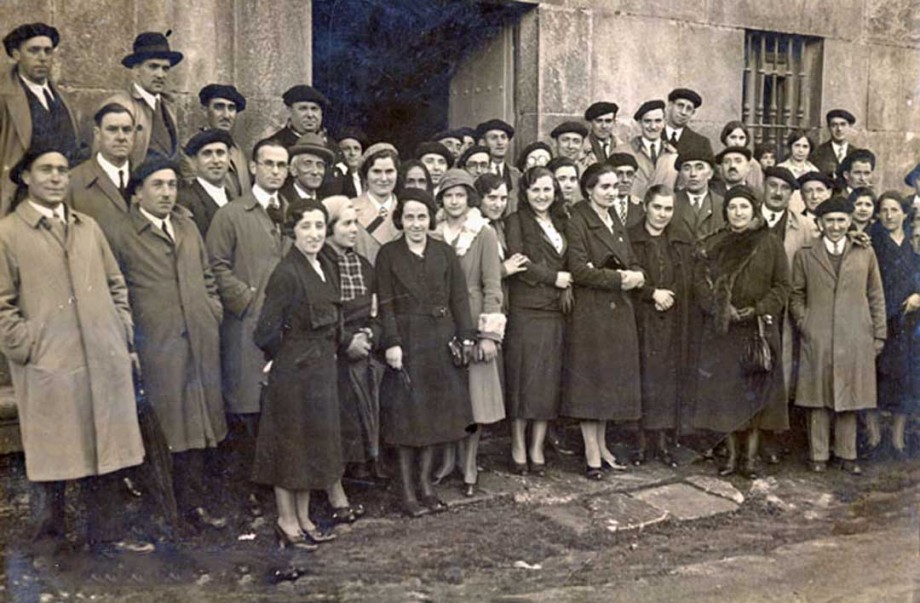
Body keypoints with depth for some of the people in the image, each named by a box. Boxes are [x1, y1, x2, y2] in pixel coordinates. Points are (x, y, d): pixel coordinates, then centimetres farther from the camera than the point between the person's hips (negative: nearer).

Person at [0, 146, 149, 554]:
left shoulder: (88, 227, 14)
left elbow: (116, 285, 17)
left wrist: (123, 336, 9)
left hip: (105, 362, 5)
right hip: (48, 367, -4)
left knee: (106, 451, 11)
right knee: (51, 457, 6)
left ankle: (106, 532, 23)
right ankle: (49, 539, 22)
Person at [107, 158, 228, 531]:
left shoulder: (187, 226, 15)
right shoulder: (120, 235, -3)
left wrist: (214, 315, 10)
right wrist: (128, 341, -3)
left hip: (201, 338, 5)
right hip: (159, 343, -5)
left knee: (199, 417, 10)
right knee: (175, 423, 0)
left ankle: (197, 490, 22)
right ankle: (191, 502, 10)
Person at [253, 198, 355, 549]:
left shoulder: (327, 268, 7)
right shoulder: (286, 274, -18)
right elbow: (266, 332, -19)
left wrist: (332, 349, 6)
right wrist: (286, 356, -4)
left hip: (322, 370, 8)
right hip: (294, 372, -8)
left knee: (313, 443, 15)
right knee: (290, 442, 4)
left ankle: (303, 520, 27)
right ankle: (287, 522, 17)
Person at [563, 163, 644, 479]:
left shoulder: (616, 223, 16)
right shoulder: (578, 222, -9)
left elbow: (631, 263, 15)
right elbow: (579, 270, -18)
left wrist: (636, 275, -8)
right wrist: (619, 278, -17)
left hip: (619, 312, 8)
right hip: (590, 313, -7)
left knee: (611, 380, 11)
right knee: (590, 380, -2)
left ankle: (601, 446, 23)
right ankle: (592, 455, 5)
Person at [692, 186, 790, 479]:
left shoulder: (770, 244, 3)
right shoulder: (712, 245, 7)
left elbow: (782, 285, 1)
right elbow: (700, 280, 2)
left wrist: (759, 310, -12)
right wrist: (720, 308, -12)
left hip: (758, 328, -1)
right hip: (720, 328, 1)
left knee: (756, 389, 1)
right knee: (723, 389, 2)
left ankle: (752, 456, 10)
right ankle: (731, 454, 13)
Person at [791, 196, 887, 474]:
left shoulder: (865, 254, 10)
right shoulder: (805, 255, 7)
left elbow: (876, 297, 11)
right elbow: (795, 295, 8)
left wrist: (879, 335, 6)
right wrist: (804, 324, -4)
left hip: (855, 340, 1)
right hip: (817, 340, -1)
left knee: (849, 399, 7)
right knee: (819, 399, 3)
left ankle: (847, 454, 18)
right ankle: (819, 455, 12)